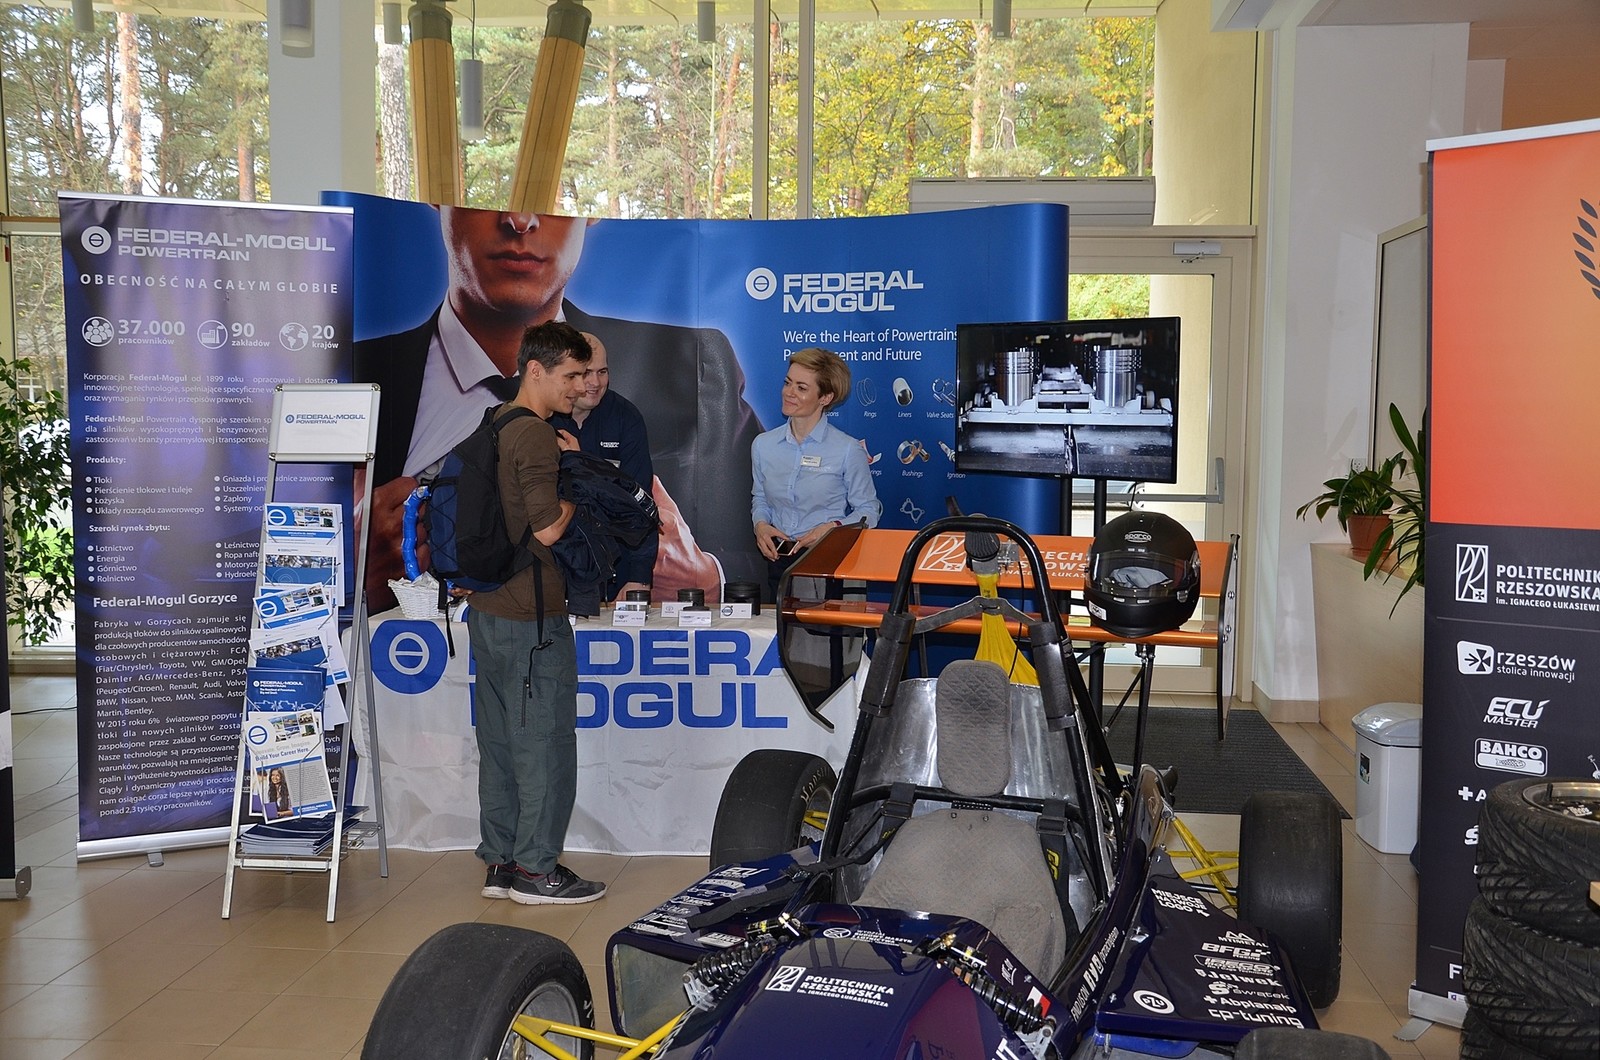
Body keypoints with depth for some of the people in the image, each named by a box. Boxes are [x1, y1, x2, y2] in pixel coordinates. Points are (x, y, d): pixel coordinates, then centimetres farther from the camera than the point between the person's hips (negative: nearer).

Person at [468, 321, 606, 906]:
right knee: (545, 742, 0)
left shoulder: (494, 425, 15)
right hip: (530, 616, -10)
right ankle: (536, 869, 8)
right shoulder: (537, 436, -15)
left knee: (500, 742, 14)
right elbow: (548, 529, -21)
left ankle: (500, 862, 22)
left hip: (487, 609, 10)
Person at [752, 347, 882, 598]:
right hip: (778, 559, 3)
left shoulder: (848, 450, -6)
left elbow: (868, 510, -1)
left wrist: (833, 527, -17)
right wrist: (761, 525, -1)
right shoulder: (763, 445, 6)